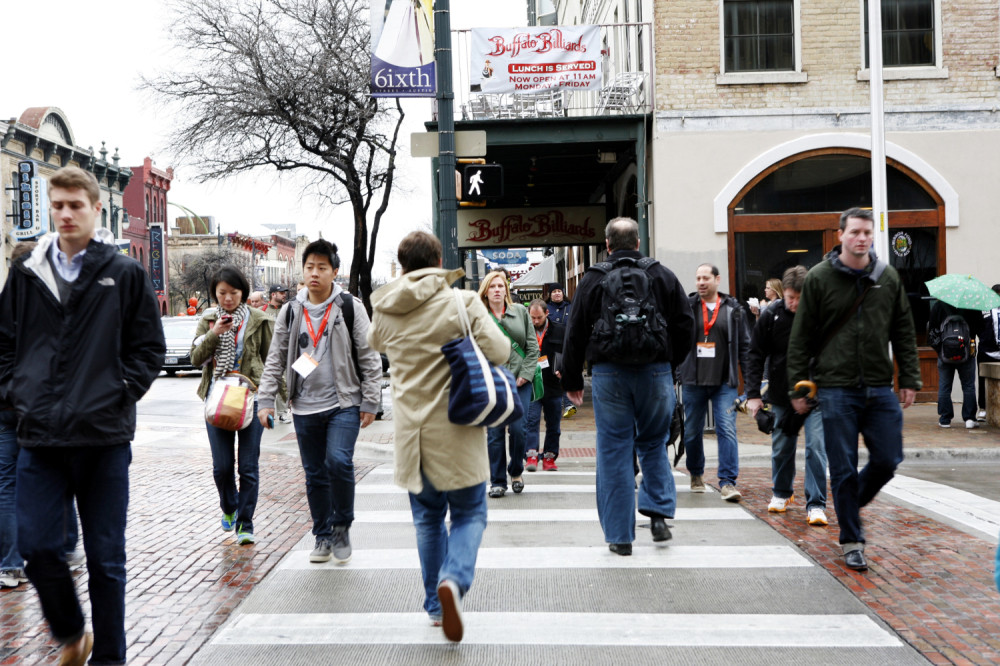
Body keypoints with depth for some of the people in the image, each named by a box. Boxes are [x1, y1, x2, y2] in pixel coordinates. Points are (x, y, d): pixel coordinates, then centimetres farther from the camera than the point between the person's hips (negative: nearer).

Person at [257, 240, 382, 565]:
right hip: (304, 407, 3)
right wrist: (266, 400, 4)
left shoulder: (350, 307, -1)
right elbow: (275, 360, 11)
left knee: (338, 461, -21)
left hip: (343, 404, -3)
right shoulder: (290, 312, 7)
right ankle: (323, 537, 24)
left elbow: (369, 358, 0)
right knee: (315, 475, 9)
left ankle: (342, 526, 1)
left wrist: (369, 402, -4)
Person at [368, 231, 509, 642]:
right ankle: (454, 579, -16)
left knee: (428, 517, 19)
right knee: (469, 513, 10)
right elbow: (499, 351, -15)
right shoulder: (461, 303, -11)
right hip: (456, 430, -3)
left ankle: (436, 604, 25)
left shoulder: (384, 311, 2)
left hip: (411, 433, 4)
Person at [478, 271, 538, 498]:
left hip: (520, 380, 1)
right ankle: (497, 481, 11)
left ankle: (516, 471, 21)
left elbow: (533, 346, 7)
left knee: (518, 429, -4)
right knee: (495, 432, 0)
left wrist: (525, 374, -2)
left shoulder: (520, 311, 7)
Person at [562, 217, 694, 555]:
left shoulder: (593, 279, 1)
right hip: (655, 372, 1)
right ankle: (659, 514, 7)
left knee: (614, 452, 4)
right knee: (653, 444, 19)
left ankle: (620, 535, 8)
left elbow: (575, 334, 3)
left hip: (609, 374, -1)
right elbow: (685, 326, 8)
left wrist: (572, 381, 11)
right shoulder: (663, 276, 5)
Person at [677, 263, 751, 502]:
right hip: (693, 381, 1)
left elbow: (745, 345, 9)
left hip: (724, 382, -1)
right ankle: (696, 474, 31)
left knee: (727, 430, -9)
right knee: (692, 431, 10)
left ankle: (728, 482, -6)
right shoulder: (686, 308, 4)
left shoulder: (733, 310, 6)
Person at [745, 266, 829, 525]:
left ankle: (816, 504, -1)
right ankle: (781, 493, 35)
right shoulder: (771, 315, -5)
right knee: (782, 447, 14)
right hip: (781, 395, 3)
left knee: (816, 447, -8)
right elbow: (755, 355, 1)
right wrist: (753, 394, -4)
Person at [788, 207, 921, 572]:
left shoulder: (888, 277, 8)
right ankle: (851, 542, 14)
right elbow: (801, 338, 0)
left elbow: (904, 333, 13)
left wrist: (909, 379, 8)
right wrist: (798, 386, -3)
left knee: (887, 460, 3)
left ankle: (852, 504, 31)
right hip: (836, 388, -3)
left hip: (880, 389, 3)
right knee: (844, 470, 1)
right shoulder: (819, 278, -1)